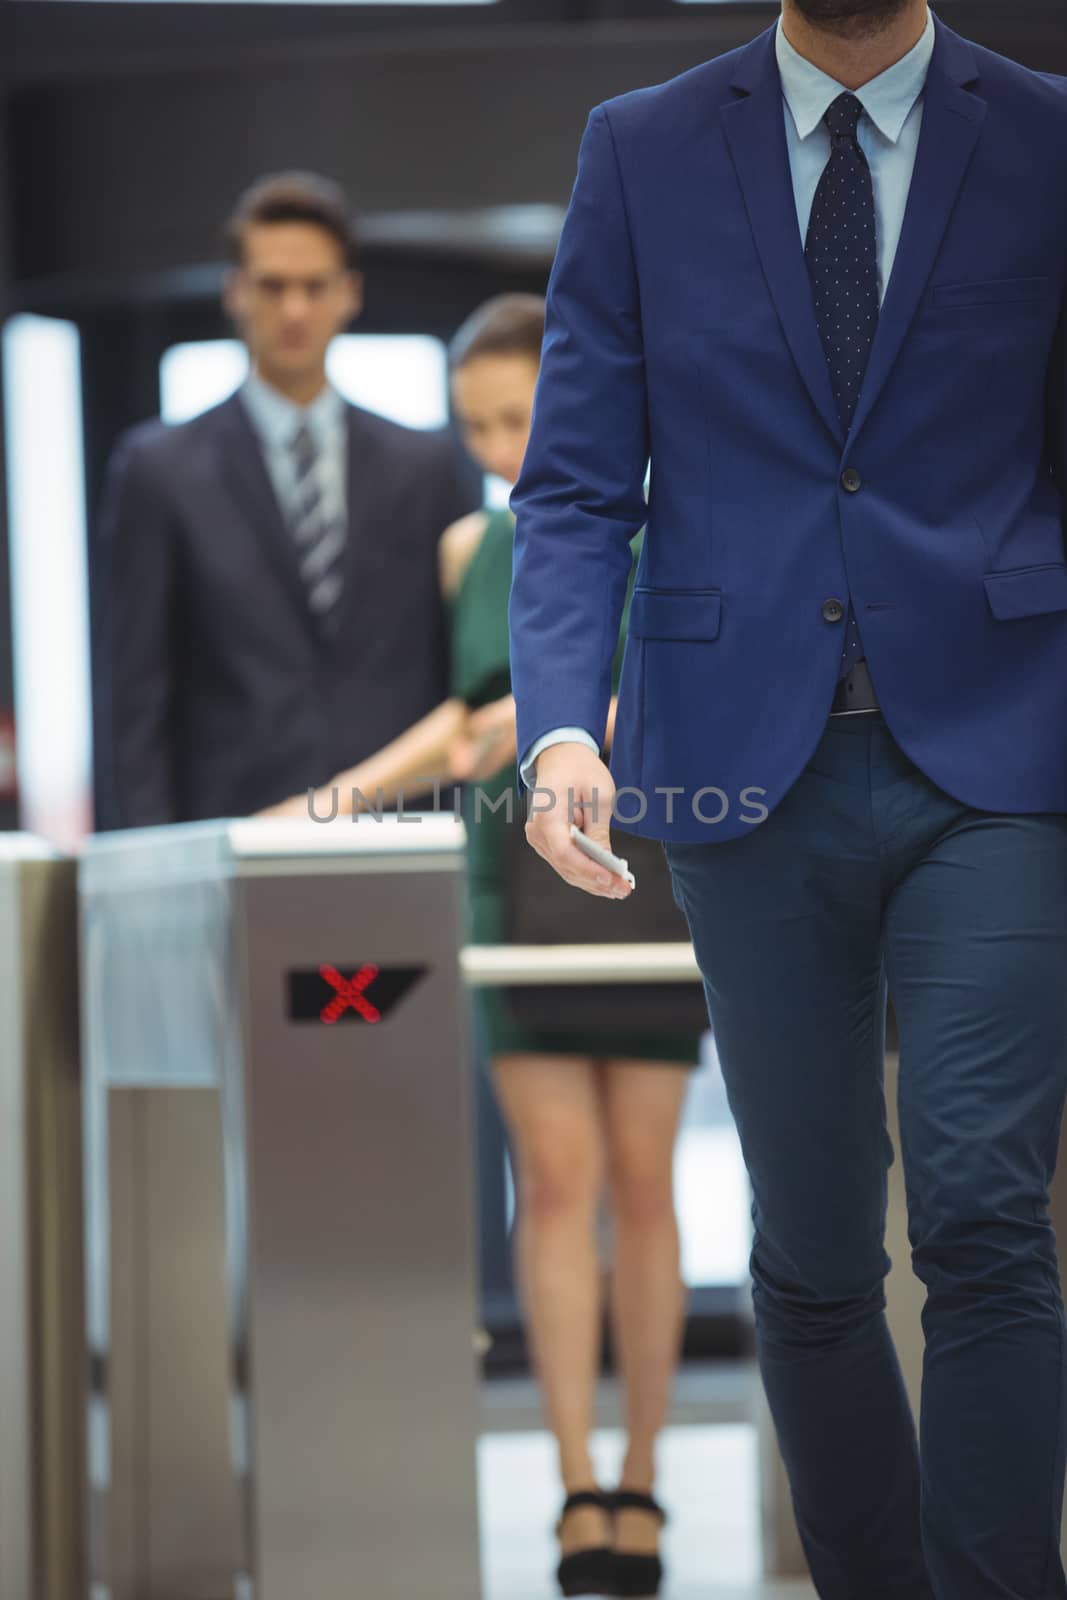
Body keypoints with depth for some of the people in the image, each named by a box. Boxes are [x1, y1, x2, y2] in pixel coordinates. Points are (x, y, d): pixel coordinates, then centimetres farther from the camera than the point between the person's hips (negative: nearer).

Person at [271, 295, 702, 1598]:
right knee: (557, 1175, -7)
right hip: (515, 878, 2)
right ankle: (578, 1496, -7)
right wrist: (349, 794, 7)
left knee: (639, 1181, -1)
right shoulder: (470, 552, 10)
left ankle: (641, 1487, 10)